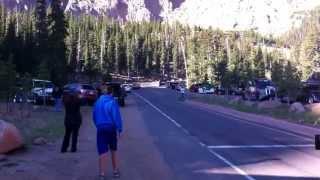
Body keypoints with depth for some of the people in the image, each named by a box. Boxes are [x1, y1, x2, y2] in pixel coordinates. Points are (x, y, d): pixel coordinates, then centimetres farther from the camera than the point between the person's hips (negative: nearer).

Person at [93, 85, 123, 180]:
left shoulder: (97, 102, 5)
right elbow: (116, 117, -15)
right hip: (111, 128, -2)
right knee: (113, 151, 16)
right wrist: (119, 130, -13)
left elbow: (94, 116, 12)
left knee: (103, 152, 1)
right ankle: (115, 171, 26)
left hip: (100, 129, 2)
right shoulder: (112, 102, -9)